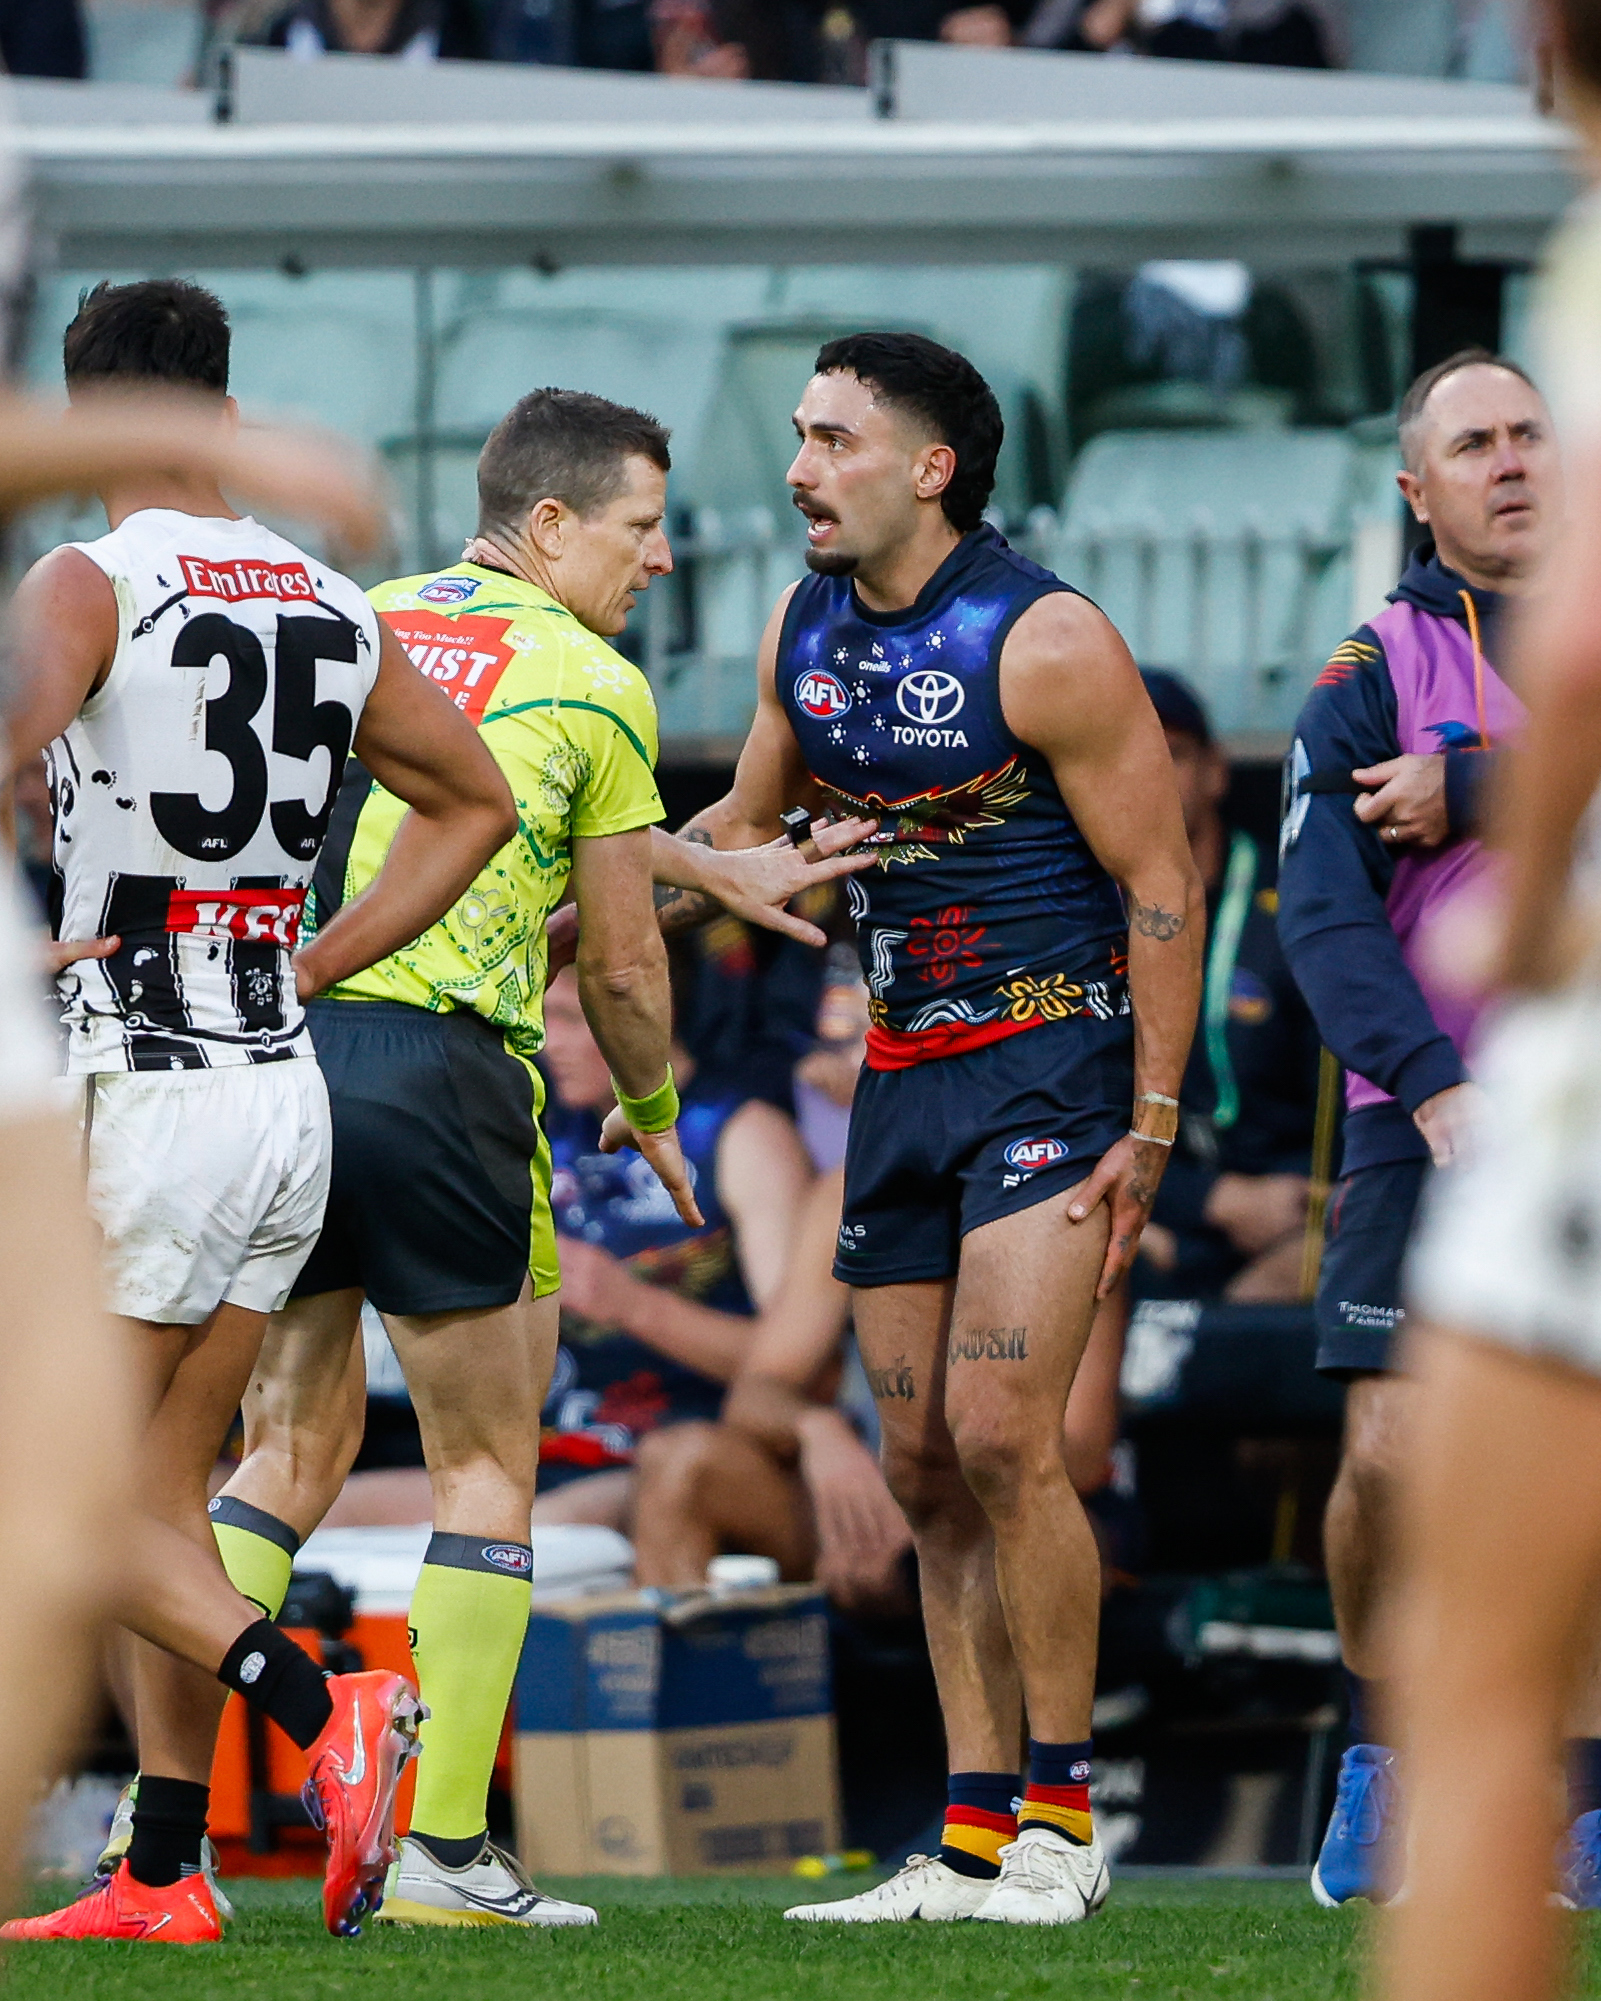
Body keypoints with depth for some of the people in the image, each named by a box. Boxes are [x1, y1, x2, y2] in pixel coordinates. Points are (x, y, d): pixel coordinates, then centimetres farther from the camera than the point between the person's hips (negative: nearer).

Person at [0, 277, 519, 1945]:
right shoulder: (332, 610, 10)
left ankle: (320, 1709, -19)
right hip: (290, 1091, 7)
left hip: (146, 1098, -7)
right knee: (163, 1485, 14)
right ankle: (162, 1881, 14)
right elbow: (476, 801, 22)